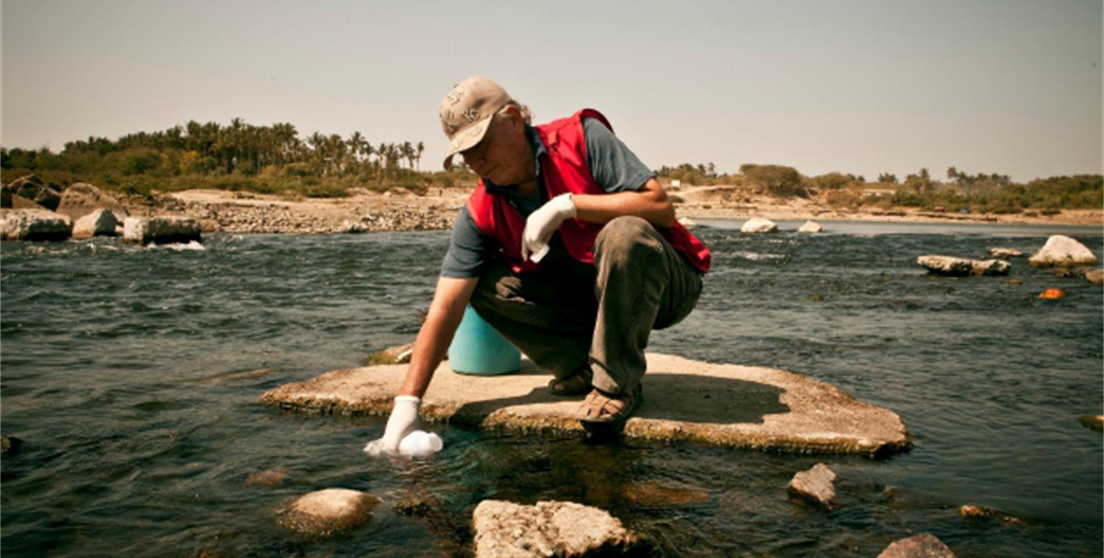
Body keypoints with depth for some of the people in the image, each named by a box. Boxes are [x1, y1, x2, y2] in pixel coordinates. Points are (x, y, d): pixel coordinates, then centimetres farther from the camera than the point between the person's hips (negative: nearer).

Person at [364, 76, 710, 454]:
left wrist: (568, 204, -31)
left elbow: (661, 206, -25)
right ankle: (584, 366, -5)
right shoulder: (480, 214, -8)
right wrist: (407, 404, -22)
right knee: (486, 282, -12)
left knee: (623, 233, -37)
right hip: (587, 296, 4)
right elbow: (445, 308, -14)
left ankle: (618, 382, -20)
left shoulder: (582, 138, -17)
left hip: (663, 284, -4)